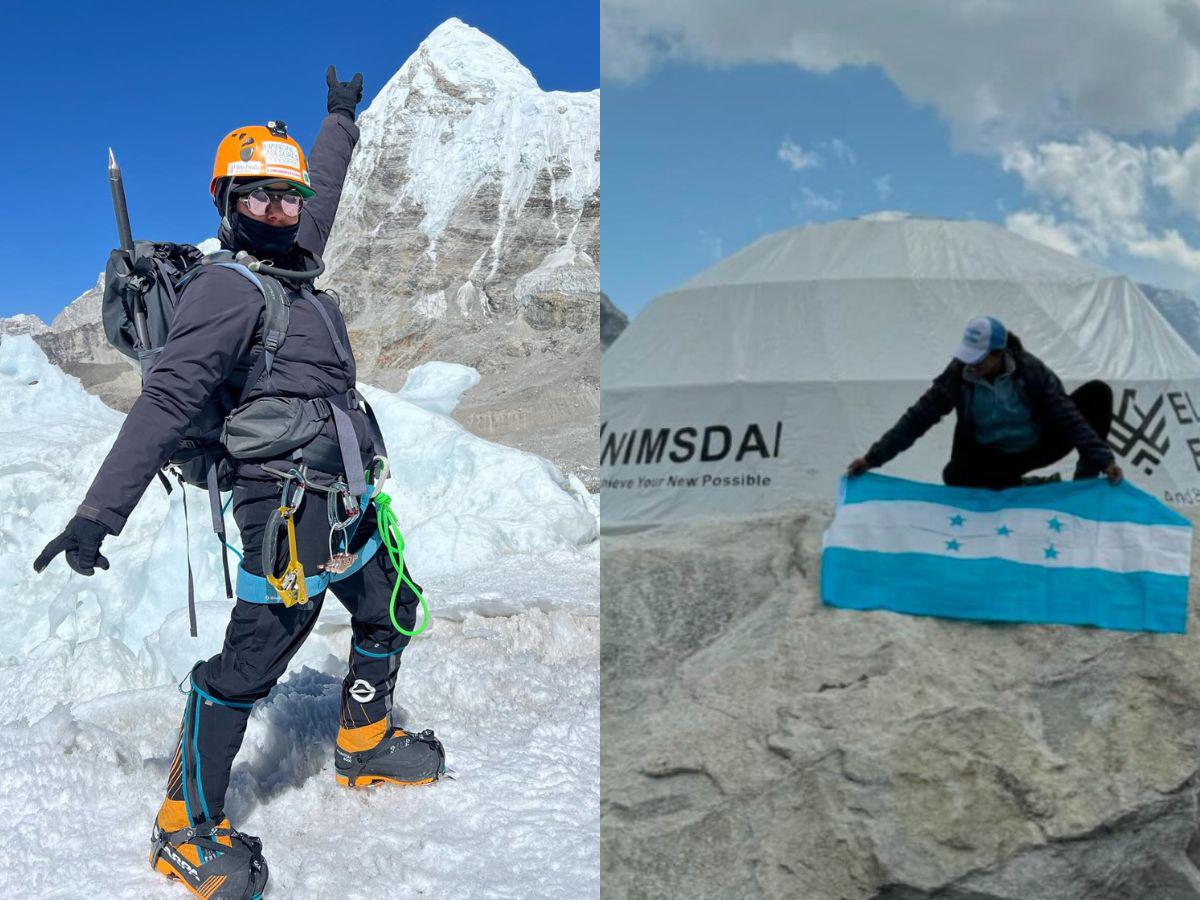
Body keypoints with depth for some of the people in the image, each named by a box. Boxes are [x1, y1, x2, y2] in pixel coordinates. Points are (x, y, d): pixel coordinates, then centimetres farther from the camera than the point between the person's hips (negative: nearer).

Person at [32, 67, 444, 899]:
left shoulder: (291, 266, 12)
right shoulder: (226, 288, -13)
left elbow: (323, 190, 32)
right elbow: (168, 401, -21)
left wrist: (342, 117, 46)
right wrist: (100, 512, -26)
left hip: (345, 497, 10)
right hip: (289, 502, -10)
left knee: (393, 612, 23)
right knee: (250, 661, -8)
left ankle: (364, 745, 43)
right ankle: (187, 832, 5)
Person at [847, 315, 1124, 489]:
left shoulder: (1030, 370, -20)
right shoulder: (957, 375, -18)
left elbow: (1067, 416, -22)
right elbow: (918, 418, -16)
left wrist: (1103, 459, -31)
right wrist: (873, 458, -22)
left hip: (1038, 447, 0)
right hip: (992, 458, 0)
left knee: (1097, 392, -18)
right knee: (955, 475, -35)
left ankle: (1085, 480, -9)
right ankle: (1029, 486, -11)